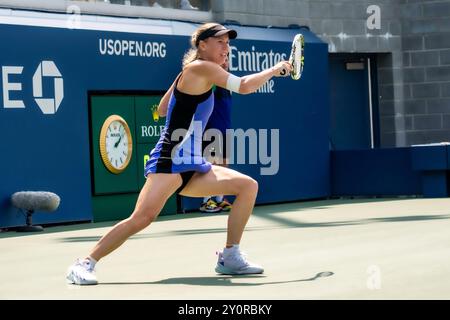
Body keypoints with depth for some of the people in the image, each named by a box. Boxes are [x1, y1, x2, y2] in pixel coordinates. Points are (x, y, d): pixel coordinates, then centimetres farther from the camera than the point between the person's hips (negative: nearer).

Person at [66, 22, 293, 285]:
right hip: (170, 160, -10)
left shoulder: (192, 75, 20)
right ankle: (85, 264, -18)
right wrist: (275, 69, 1)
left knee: (248, 186, 3)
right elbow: (244, 86, -13)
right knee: (143, 217, -24)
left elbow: (163, 109, 27)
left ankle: (229, 258, 3)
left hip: (193, 167, 10)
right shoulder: (200, 67, -6)